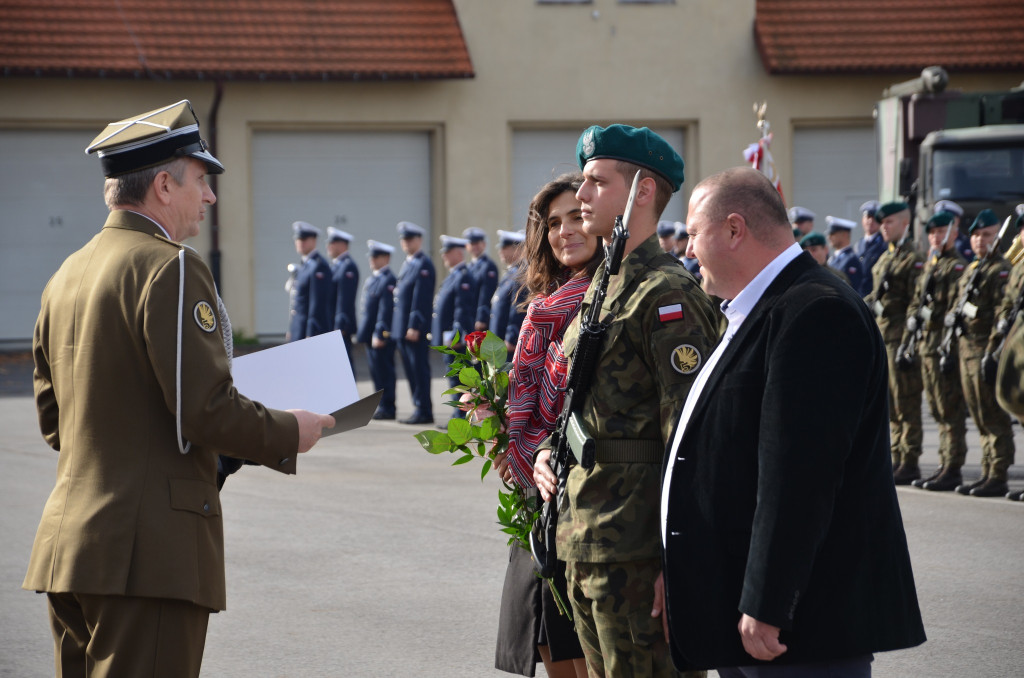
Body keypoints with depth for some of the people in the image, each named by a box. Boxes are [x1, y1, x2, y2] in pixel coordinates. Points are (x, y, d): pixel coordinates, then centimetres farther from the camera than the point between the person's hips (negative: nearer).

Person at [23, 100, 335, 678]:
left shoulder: (68, 274, 15)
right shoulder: (170, 267, -12)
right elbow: (207, 409, -18)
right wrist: (288, 434, -2)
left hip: (68, 540, 9)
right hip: (149, 551, -9)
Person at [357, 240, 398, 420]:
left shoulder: (388, 280, -15)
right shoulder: (372, 279, 16)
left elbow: (386, 310, -19)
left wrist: (380, 334, -21)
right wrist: (363, 332, 19)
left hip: (382, 336, -10)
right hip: (371, 334, 10)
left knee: (384, 370, -5)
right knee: (375, 370, 12)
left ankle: (387, 408, -1)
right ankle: (380, 405, 18)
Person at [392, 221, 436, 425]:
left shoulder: (423, 264, -12)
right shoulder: (407, 263, 18)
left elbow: (421, 299, -18)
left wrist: (414, 326, -21)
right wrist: (397, 327, 18)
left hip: (416, 328, -10)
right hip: (403, 328, 10)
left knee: (419, 368, -7)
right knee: (411, 369, 11)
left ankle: (423, 411, -5)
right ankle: (419, 409, 15)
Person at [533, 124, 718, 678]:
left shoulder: (668, 295, -13)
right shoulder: (600, 290, 17)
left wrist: (672, 565, -21)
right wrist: (547, 453, 9)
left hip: (635, 545, -10)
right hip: (585, 541, 10)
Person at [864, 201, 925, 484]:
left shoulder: (913, 260, -10)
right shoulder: (885, 258, 17)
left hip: (901, 338, -9)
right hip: (882, 337, 9)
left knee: (906, 404, -6)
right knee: (891, 405, 12)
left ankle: (909, 464, -3)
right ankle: (898, 458, 18)